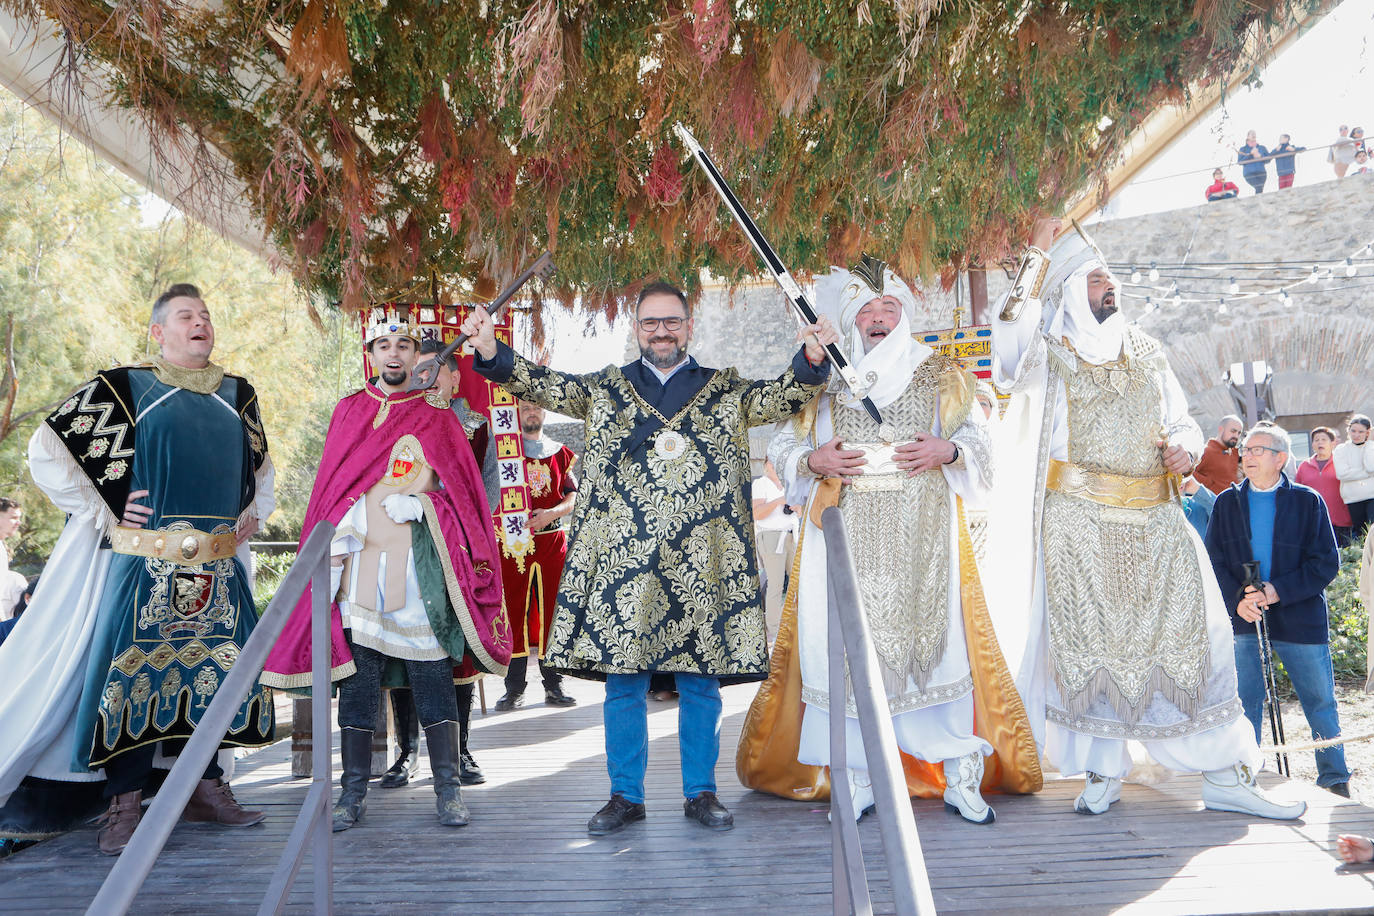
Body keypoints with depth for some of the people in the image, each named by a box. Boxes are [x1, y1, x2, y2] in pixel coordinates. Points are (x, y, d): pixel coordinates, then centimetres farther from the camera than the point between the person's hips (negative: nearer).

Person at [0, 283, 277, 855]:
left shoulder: (238, 396, 13)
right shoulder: (123, 389, -1)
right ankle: (125, 806, 7)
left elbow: (262, 467, 30)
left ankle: (206, 788, 21)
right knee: (134, 673, -5)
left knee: (216, 671, 8)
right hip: (145, 567, -5)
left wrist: (251, 516, 15)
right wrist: (103, 518, -7)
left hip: (219, 571, 5)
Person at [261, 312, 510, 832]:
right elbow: (331, 489, 13)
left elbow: (461, 490, 7)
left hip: (422, 563, -1)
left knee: (432, 674, -2)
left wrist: (415, 504, -8)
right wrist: (333, 546, 3)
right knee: (357, 676, 4)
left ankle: (448, 790, 4)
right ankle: (353, 793, 13)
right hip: (360, 562, 2)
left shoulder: (437, 416, 10)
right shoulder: (349, 412, 15)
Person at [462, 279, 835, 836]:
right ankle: (625, 796, 18)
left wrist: (810, 361, -22)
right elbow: (544, 386, 3)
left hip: (700, 560, 0)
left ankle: (700, 793, 20)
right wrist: (491, 352, -12)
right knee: (623, 681, 5)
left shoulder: (726, 391, 12)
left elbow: (780, 397, -3)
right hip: (622, 556, 1)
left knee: (700, 681, 6)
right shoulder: (606, 388, 13)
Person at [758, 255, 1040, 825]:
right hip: (848, 535, 1)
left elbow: (979, 443, 14)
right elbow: (781, 448, 15)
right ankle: (857, 779, 8)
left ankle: (960, 777, 5)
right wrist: (815, 461, -5)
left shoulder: (938, 376, 13)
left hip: (921, 534, 0)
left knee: (931, 637, -6)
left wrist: (947, 451, -7)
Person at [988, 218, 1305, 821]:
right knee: (1089, 644, 0)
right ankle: (1103, 771, 15)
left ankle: (1224, 776, 10)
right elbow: (1011, 331, -21)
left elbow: (1183, 421, 22)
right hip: (1080, 525, -4)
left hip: (1156, 522, 4)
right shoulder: (1048, 353, 3)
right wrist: (1037, 253, -17)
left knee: (1193, 634, 1)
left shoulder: (1144, 351, 17)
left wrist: (1185, 449, -2)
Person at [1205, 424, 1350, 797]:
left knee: (1320, 700, 6)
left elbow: (1326, 563, -4)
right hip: (1244, 619, 2)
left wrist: (1277, 591, -16)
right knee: (1244, 702, 5)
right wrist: (1237, 599, -13)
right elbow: (1214, 561, 5)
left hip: (1300, 617, -1)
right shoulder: (1227, 503, 7)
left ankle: (1335, 776, 21)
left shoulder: (1307, 501, 1)